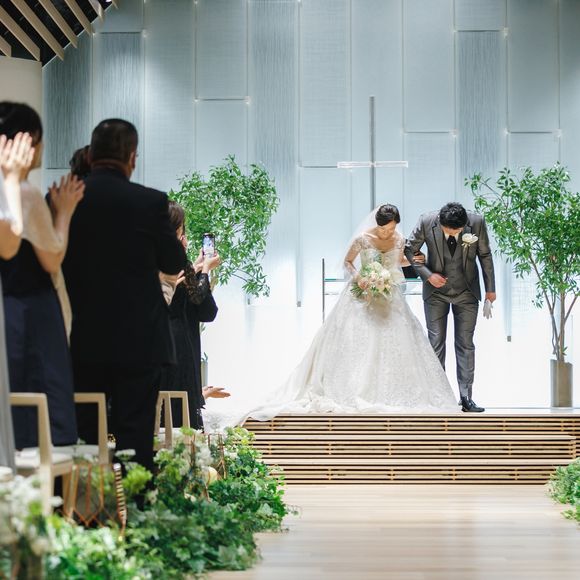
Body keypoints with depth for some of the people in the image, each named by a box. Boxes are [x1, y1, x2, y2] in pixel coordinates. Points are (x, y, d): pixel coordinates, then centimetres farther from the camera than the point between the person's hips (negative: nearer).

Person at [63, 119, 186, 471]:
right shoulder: (150, 202, -10)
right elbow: (174, 263, 0)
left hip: (81, 339, 3)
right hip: (138, 340, -3)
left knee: (83, 435, 9)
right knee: (135, 435, 2)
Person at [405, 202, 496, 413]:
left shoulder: (477, 222, -17)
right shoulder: (426, 222, -19)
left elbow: (485, 255, -3)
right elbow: (410, 250, -5)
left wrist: (490, 288, 3)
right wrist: (428, 275, -16)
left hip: (467, 292, 0)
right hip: (436, 291, 0)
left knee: (465, 344, 1)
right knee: (436, 344, 0)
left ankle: (466, 397, 4)